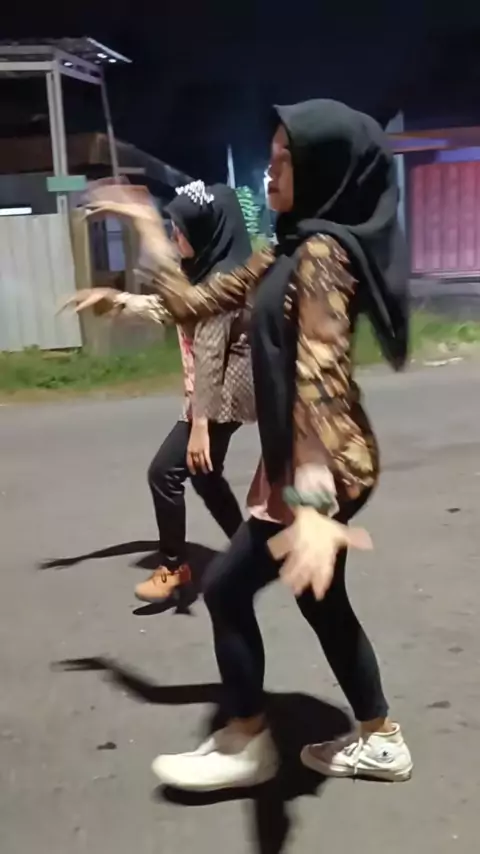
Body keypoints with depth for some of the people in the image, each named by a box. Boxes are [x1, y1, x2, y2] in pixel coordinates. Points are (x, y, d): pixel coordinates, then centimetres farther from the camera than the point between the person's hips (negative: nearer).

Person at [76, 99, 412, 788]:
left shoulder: (321, 254, -18)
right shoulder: (287, 252, 11)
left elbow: (319, 376, -30)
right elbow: (196, 305, 16)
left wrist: (314, 505, -37)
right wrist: (150, 234, 19)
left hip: (325, 470, -9)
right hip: (303, 463, 9)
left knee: (227, 587, 3)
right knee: (320, 598, 17)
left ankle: (247, 744, 22)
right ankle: (379, 741, 32)